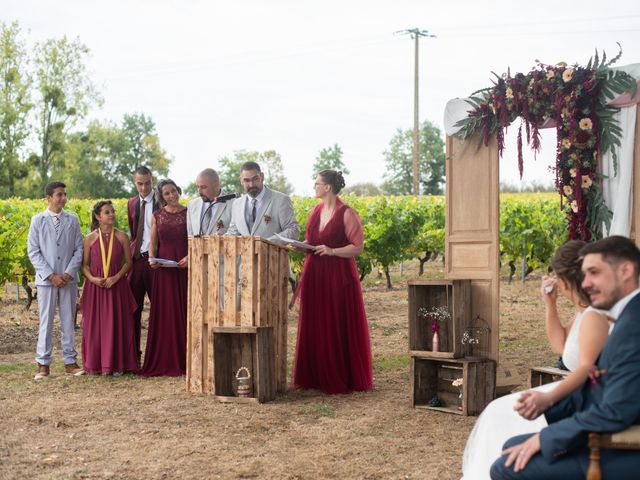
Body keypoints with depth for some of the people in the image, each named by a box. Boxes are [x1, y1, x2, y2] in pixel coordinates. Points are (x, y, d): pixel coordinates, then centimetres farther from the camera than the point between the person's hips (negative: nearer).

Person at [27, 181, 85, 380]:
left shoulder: (72, 220, 6)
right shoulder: (38, 220, 2)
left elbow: (79, 249, 5)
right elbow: (33, 252, -2)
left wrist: (69, 273, -9)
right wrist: (51, 276, -10)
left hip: (69, 279, 2)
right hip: (46, 280, -2)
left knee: (68, 321, 6)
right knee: (46, 321, 0)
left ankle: (70, 361, 12)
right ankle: (43, 364, 6)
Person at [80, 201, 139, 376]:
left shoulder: (122, 237, 2)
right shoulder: (90, 239, 2)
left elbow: (128, 262, 3)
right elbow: (84, 264, 4)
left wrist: (116, 277, -12)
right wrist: (92, 278, -13)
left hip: (117, 286, 0)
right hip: (95, 286, 0)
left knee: (117, 323, 1)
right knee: (95, 324, 2)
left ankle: (117, 364, 8)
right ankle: (97, 363, 11)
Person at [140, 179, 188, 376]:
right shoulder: (157, 216, 8)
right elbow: (153, 243, 10)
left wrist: (189, 257, -15)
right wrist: (152, 258, -8)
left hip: (184, 266, -2)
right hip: (164, 268, 2)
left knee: (184, 312, 0)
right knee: (164, 313, 2)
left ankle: (184, 360, 6)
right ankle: (165, 362, 7)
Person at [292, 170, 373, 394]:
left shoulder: (346, 214, -8)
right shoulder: (316, 211, 12)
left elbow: (357, 247, -10)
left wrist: (332, 251, -21)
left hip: (338, 276, -6)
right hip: (314, 275, 6)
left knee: (338, 329, -1)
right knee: (314, 327, 7)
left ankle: (341, 379, 8)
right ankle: (315, 376, 15)